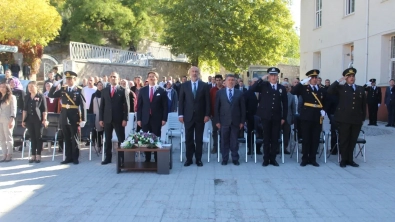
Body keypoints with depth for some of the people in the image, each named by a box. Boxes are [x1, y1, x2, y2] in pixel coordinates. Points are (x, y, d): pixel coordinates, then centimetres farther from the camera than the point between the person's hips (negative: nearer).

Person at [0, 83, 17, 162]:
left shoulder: (11, 97, 1)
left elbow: (13, 109, -6)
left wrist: (11, 120, -15)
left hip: (7, 120, -6)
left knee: (8, 138, -3)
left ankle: (9, 155, 0)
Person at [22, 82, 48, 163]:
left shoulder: (41, 96, -3)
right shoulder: (27, 97, 10)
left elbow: (44, 110, -5)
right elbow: (25, 109, 12)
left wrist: (44, 119, -10)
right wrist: (23, 120, 9)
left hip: (38, 119, -4)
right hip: (29, 120, 4)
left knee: (38, 137, 2)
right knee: (32, 137, 7)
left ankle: (38, 155, 8)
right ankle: (33, 155, 13)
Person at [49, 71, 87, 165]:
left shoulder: (79, 90, -8)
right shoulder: (62, 89, 6)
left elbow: (82, 105, -10)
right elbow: (50, 95, 8)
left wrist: (83, 119, -14)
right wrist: (55, 85, -5)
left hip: (74, 118, -4)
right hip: (64, 117, 4)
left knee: (74, 139, 5)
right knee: (67, 139, 11)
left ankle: (75, 158, 15)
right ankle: (69, 157, 20)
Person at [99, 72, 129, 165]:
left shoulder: (123, 91, 0)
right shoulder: (104, 91, 10)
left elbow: (126, 106, -3)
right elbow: (102, 106, 9)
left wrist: (125, 119, -10)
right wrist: (101, 119, 2)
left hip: (119, 119, -3)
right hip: (107, 119, 3)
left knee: (121, 139, 1)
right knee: (107, 139, 8)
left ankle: (122, 158, 7)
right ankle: (108, 158, 16)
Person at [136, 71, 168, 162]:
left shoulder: (162, 90, 1)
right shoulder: (142, 90, 8)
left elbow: (165, 106, -1)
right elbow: (139, 105, 7)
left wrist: (164, 119, -7)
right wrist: (139, 119, 1)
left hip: (157, 119, -2)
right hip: (145, 119, 2)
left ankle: (157, 160, 9)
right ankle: (147, 159, 12)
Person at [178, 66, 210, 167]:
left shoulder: (204, 85, 2)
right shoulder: (184, 85, 5)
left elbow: (207, 101, 1)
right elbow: (181, 101, 4)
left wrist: (207, 114, -6)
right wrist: (180, 114, -3)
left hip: (200, 116, 0)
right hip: (188, 116, 1)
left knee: (199, 139, 6)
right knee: (188, 139, 5)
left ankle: (198, 159, 15)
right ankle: (189, 159, 15)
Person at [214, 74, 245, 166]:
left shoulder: (239, 93, 6)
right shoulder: (219, 93, 5)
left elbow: (242, 108, 5)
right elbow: (216, 108, 3)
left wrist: (242, 121, 0)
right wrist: (217, 121, -3)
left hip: (236, 121, 0)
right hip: (224, 121, 0)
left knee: (234, 141, 6)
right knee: (224, 141, 5)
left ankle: (235, 159, 16)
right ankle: (224, 159, 15)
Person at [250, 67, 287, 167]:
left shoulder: (282, 88, 7)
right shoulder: (264, 85, 2)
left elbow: (285, 104, 8)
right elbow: (252, 89, -15)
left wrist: (284, 117, 3)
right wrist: (262, 79, -17)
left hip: (277, 117, 2)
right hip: (266, 116, -2)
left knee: (275, 139, 5)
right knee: (266, 138, 5)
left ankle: (273, 159, 16)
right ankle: (266, 159, 13)